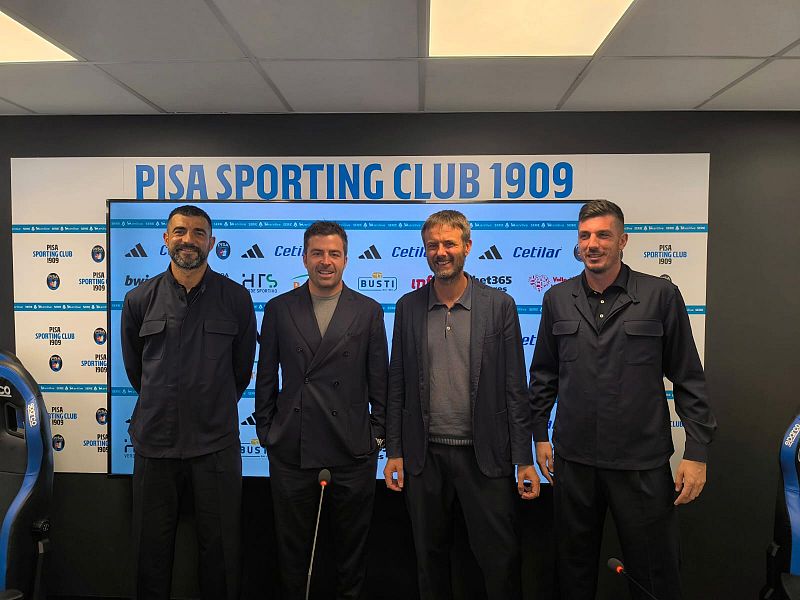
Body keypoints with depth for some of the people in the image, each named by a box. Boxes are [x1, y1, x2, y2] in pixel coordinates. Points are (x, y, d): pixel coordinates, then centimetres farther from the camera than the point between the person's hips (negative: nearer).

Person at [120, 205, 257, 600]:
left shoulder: (236, 298, -2)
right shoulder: (139, 300, 1)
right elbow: (134, 367, 13)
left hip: (216, 444, -1)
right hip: (155, 440, 2)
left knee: (220, 548, 11)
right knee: (152, 548, 16)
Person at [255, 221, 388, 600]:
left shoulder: (369, 311, 1)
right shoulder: (279, 309, 2)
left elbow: (379, 379, 3)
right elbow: (266, 376, 6)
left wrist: (378, 432, 1)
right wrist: (265, 430, 5)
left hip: (352, 450, 0)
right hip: (291, 448, 1)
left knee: (352, 542, 15)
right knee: (293, 544, 16)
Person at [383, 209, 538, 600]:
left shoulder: (499, 305, -2)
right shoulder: (408, 307, 4)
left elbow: (514, 387, -2)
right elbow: (397, 385, 6)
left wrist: (524, 459, -4)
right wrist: (393, 451, 3)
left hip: (484, 454, -2)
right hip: (424, 454, 2)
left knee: (500, 557, 7)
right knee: (430, 557, 16)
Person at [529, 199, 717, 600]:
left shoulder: (661, 295, -4)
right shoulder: (557, 299, 4)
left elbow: (688, 378, -2)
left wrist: (697, 453, -4)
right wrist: (540, 435, 9)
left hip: (643, 462, -2)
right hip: (573, 459, 2)